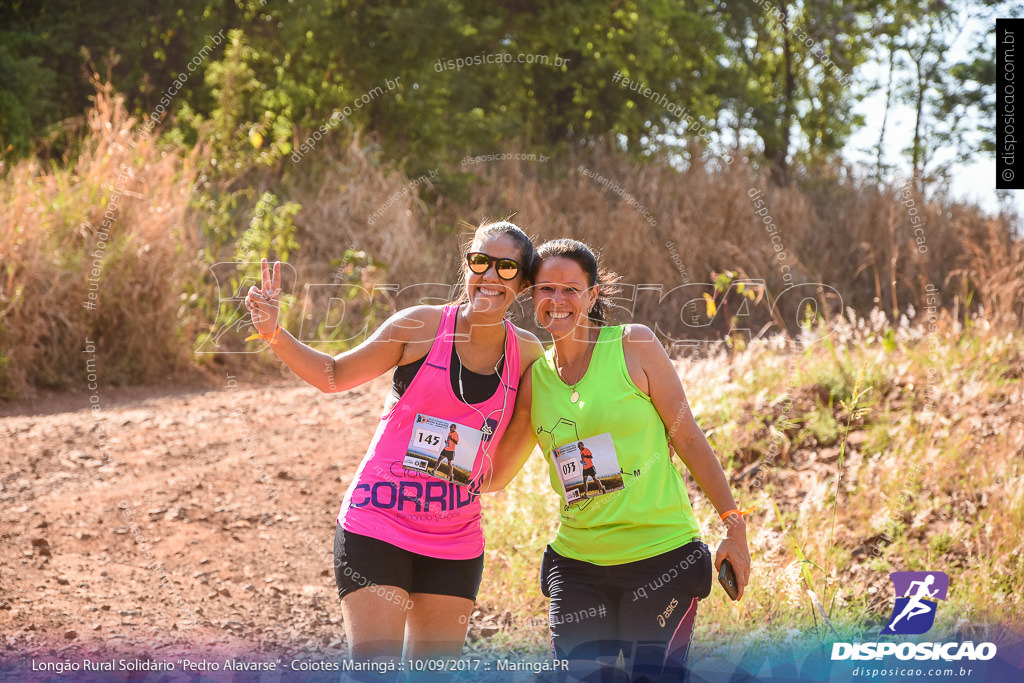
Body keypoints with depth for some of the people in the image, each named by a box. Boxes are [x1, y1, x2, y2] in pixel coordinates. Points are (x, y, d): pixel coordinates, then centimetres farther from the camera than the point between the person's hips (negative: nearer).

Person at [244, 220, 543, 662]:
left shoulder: (527, 353, 2)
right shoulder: (421, 327, -7)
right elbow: (334, 376, 3)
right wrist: (275, 334, -10)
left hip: (456, 545, 4)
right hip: (378, 530, -4)